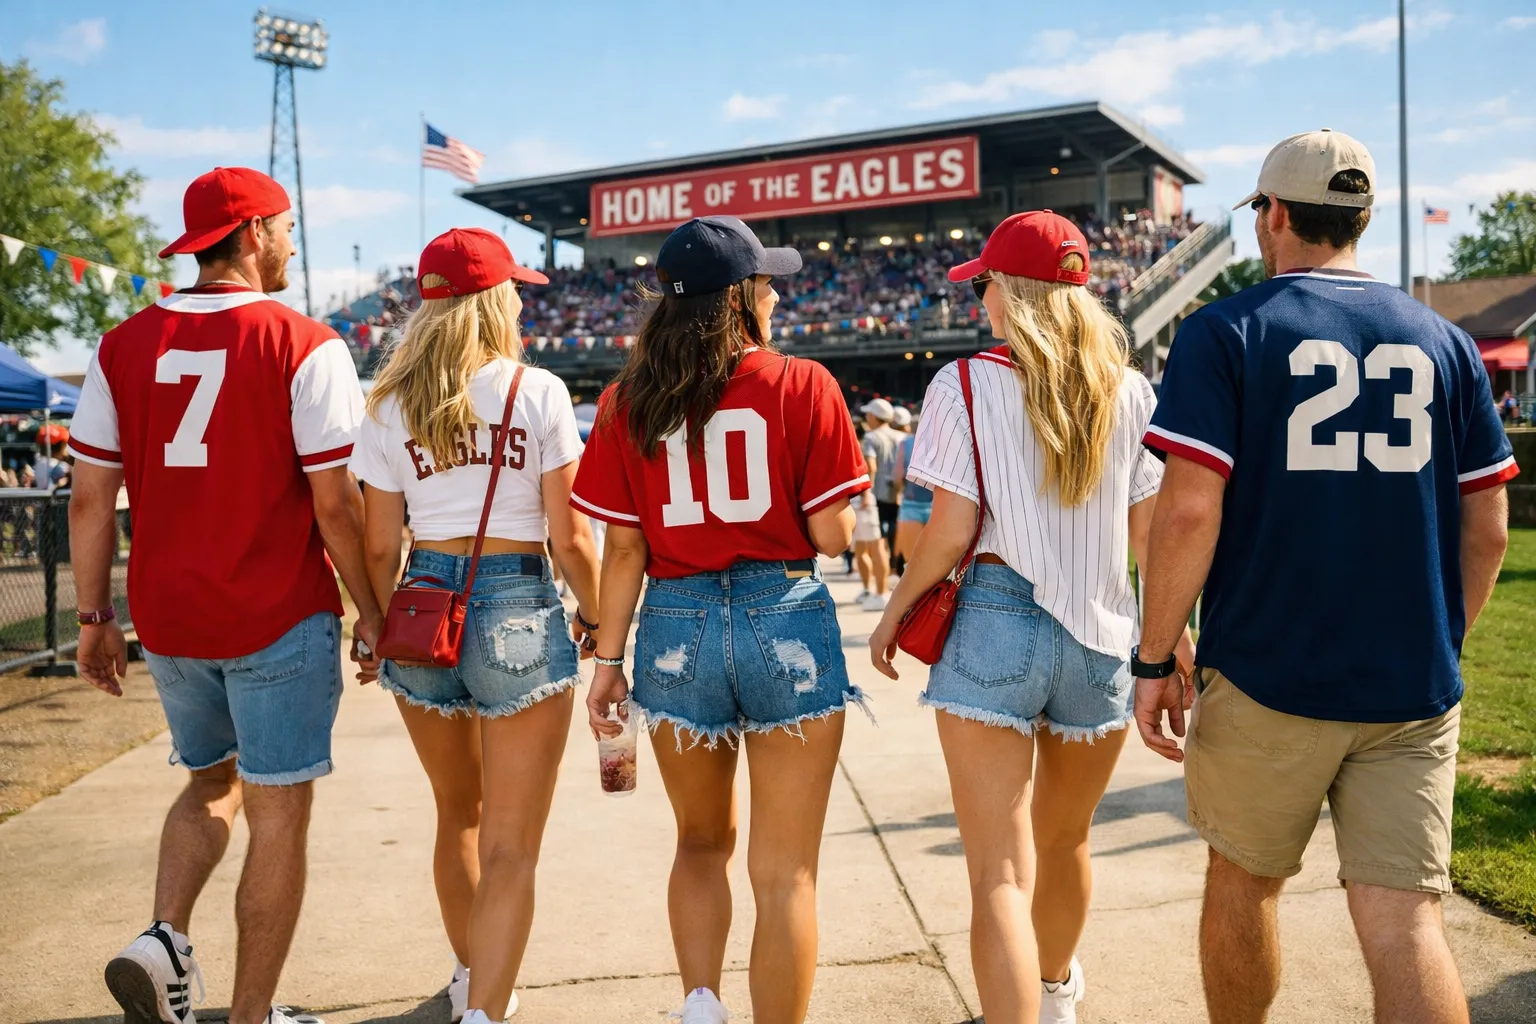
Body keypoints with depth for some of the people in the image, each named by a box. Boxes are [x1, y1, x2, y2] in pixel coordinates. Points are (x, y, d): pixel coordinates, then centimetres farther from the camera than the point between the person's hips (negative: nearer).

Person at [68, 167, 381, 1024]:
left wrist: (96, 617, 12)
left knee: (213, 783, 26)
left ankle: (165, 939, 8)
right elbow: (335, 504, -13)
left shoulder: (124, 346, 3)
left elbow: (91, 497, 4)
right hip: (279, 618, -5)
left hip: (166, 619, 5)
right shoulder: (302, 346, -11)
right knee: (279, 813, 8)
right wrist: (371, 610, -2)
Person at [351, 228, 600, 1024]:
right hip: (519, 607, -4)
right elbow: (569, 537, -7)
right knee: (510, 848, 4)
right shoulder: (538, 392, -6)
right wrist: (593, 614, 8)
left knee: (459, 816, 25)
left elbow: (380, 547, 4)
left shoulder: (390, 406, 4)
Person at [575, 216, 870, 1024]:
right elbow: (832, 535, -8)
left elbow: (622, 548, 1)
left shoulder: (629, 401, 1)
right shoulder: (803, 386, -5)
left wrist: (607, 661, 8)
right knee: (784, 874, 8)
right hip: (786, 621, -3)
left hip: (676, 626, 3)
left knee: (702, 842, 25)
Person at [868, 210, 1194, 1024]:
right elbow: (1151, 532, 6)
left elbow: (951, 531, -9)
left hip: (997, 622, -5)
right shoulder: (1129, 391, 5)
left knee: (1000, 874, -2)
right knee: (1064, 842, 26)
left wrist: (894, 614, 5)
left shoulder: (966, 384, -5)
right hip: (1103, 634, 5)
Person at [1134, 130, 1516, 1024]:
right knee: (1404, 920, 5)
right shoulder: (1444, 342, 7)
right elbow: (1488, 525, 7)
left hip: (1265, 680, -3)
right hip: (1415, 692, 3)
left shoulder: (1227, 332, -6)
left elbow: (1189, 510, -14)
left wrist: (1154, 658, -5)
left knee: (1245, 884, 17)